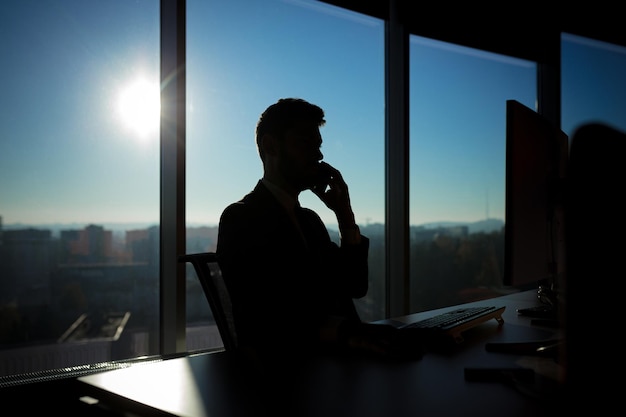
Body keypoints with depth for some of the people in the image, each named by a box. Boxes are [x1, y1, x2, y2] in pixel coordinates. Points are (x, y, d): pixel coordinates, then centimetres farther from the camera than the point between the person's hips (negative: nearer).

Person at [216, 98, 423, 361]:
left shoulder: (309, 219, 20)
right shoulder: (240, 218, -6)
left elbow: (355, 286, 13)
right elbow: (260, 315, -20)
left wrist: (345, 214, 4)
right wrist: (341, 331, -33)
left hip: (333, 356, 8)